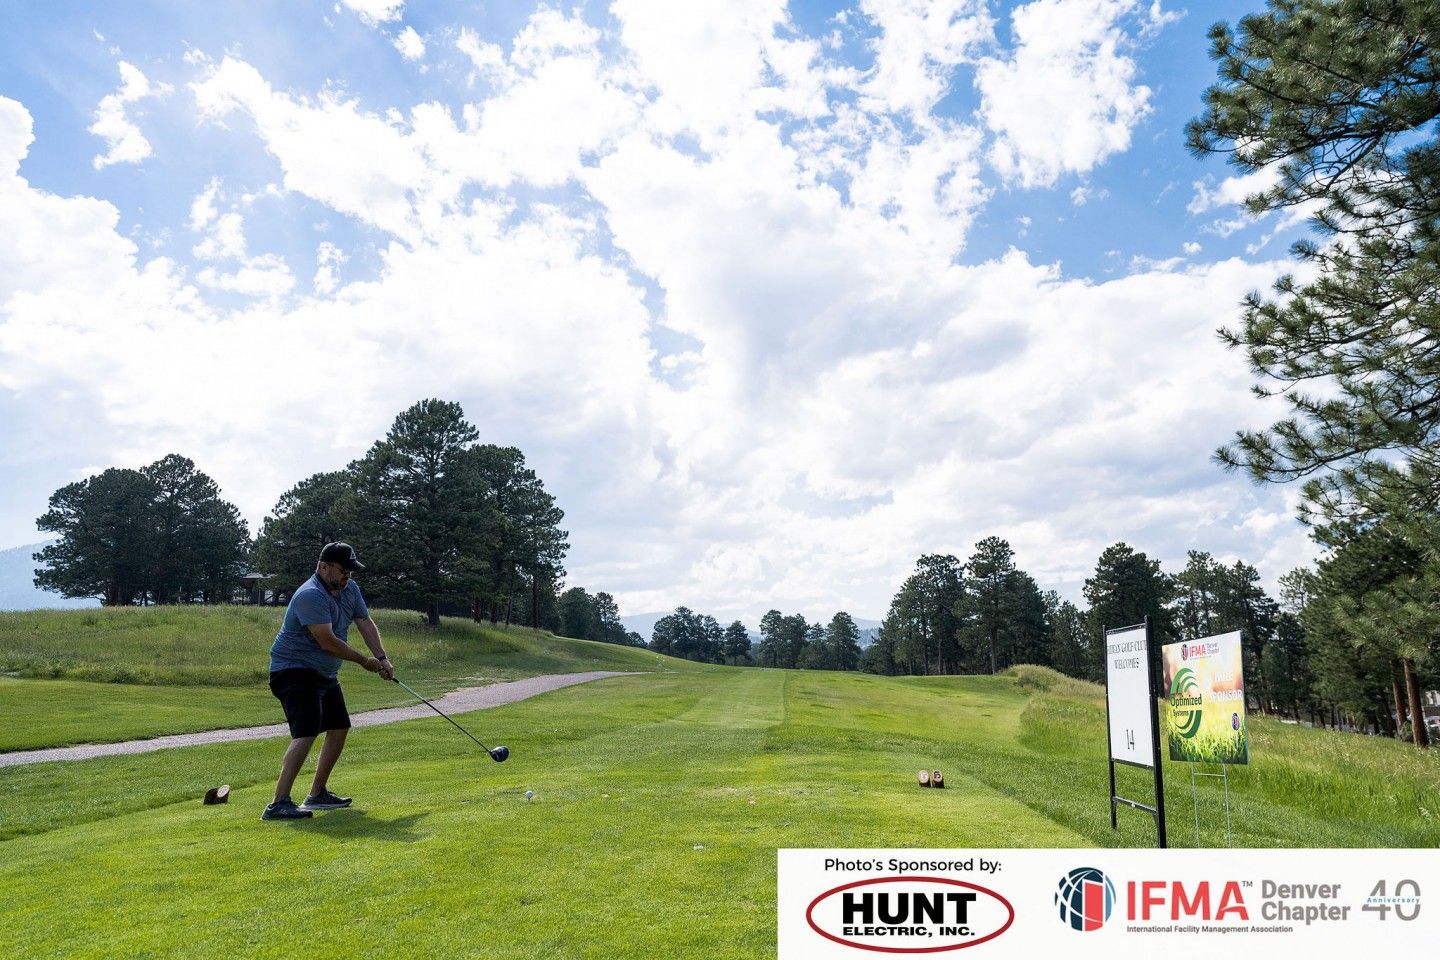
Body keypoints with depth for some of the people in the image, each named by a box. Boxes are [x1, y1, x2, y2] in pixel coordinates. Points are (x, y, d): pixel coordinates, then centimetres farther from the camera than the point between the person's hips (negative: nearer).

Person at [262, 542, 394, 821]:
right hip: (294, 671, -10)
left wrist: (382, 657, -8)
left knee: (339, 729, 13)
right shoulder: (311, 596, -25)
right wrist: (365, 661, -16)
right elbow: (328, 642, -27)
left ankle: (317, 794, 24)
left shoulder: (350, 589, 4)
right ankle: (278, 803, -23)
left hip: (325, 674, 10)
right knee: (306, 733, -22)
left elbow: (366, 623, 6)